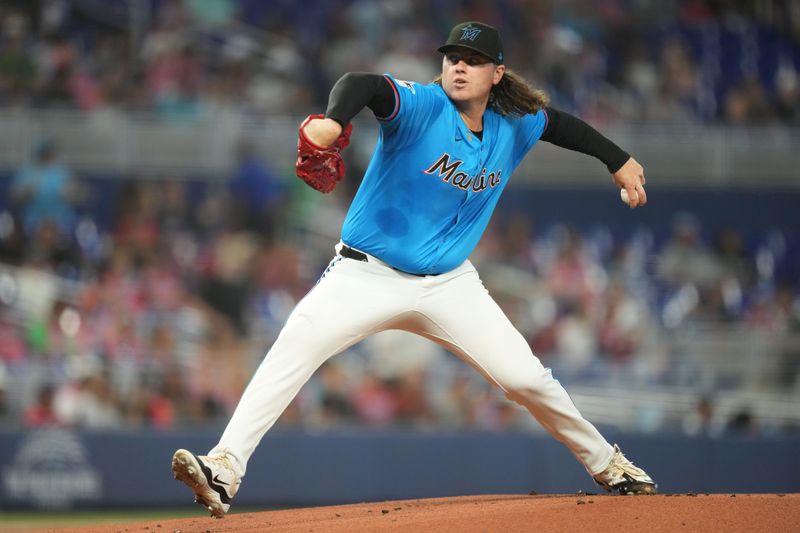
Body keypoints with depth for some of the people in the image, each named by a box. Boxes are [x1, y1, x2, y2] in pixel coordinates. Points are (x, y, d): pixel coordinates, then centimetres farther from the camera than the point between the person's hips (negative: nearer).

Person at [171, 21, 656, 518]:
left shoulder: (514, 128, 0)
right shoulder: (422, 107, -17)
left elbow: (560, 122, 23)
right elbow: (363, 85, -39)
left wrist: (619, 161, 30)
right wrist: (332, 123, -60)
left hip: (449, 285, 4)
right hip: (368, 274, -4)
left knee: (527, 378, -1)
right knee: (297, 343, -27)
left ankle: (606, 463, 24)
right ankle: (225, 469, -31)